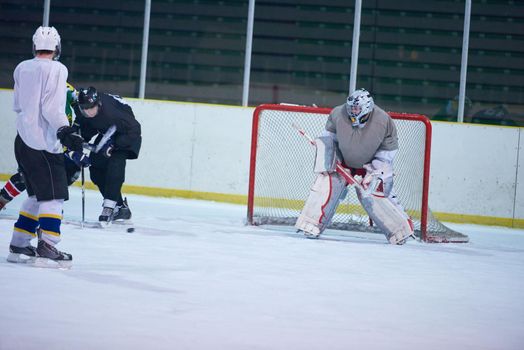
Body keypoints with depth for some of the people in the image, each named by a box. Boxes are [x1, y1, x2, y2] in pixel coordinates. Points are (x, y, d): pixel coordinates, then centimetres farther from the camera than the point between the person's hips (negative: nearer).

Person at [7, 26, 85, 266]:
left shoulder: (21, 68, 11)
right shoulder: (55, 69, -11)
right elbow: (52, 107, -21)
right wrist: (65, 131, -27)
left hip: (23, 139, 8)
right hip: (43, 143, -8)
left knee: (37, 194, 17)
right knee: (53, 195, -7)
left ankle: (19, 244, 16)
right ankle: (47, 245, -19)